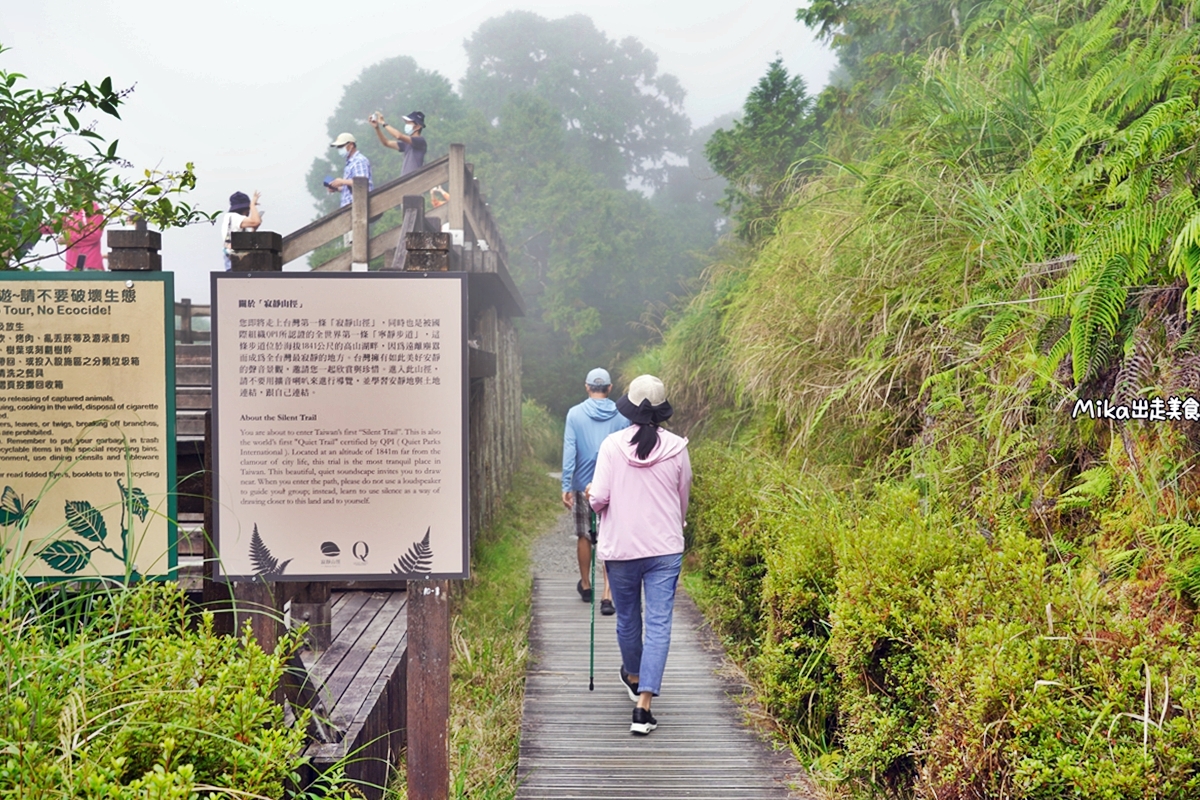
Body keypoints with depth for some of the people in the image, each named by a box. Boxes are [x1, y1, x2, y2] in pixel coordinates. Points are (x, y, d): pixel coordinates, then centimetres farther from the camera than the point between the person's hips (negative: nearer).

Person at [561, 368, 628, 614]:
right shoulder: (621, 415, -1)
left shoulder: (575, 414, -3)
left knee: (584, 536, 17)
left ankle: (586, 586, 33)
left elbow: (569, 451, -6)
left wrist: (566, 486, -5)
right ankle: (607, 596, -9)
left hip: (584, 485, 0)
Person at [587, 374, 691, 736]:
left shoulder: (612, 445, -8)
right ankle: (643, 705, -10)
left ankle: (633, 677, 44)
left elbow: (599, 498, -11)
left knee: (627, 618, 20)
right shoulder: (677, 448, -3)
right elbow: (684, 498, 9)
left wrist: (591, 496, 13)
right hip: (665, 547, 0)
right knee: (659, 623, -2)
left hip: (621, 547, 0)